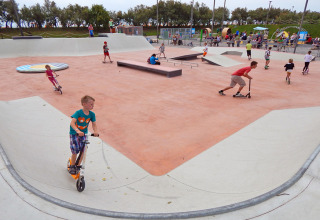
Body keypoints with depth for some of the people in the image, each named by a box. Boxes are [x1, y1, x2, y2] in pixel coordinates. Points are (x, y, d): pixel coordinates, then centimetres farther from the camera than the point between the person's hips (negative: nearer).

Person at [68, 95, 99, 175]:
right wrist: (78, 131, -48)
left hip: (83, 134, 4)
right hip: (74, 133, -4)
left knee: (82, 151, 5)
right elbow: (72, 123, -32)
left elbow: (94, 124, -10)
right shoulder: (78, 113, -21)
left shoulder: (92, 114, -8)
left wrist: (95, 131, -31)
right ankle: (72, 166, 21)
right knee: (75, 151, -5)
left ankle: (78, 166, 28)